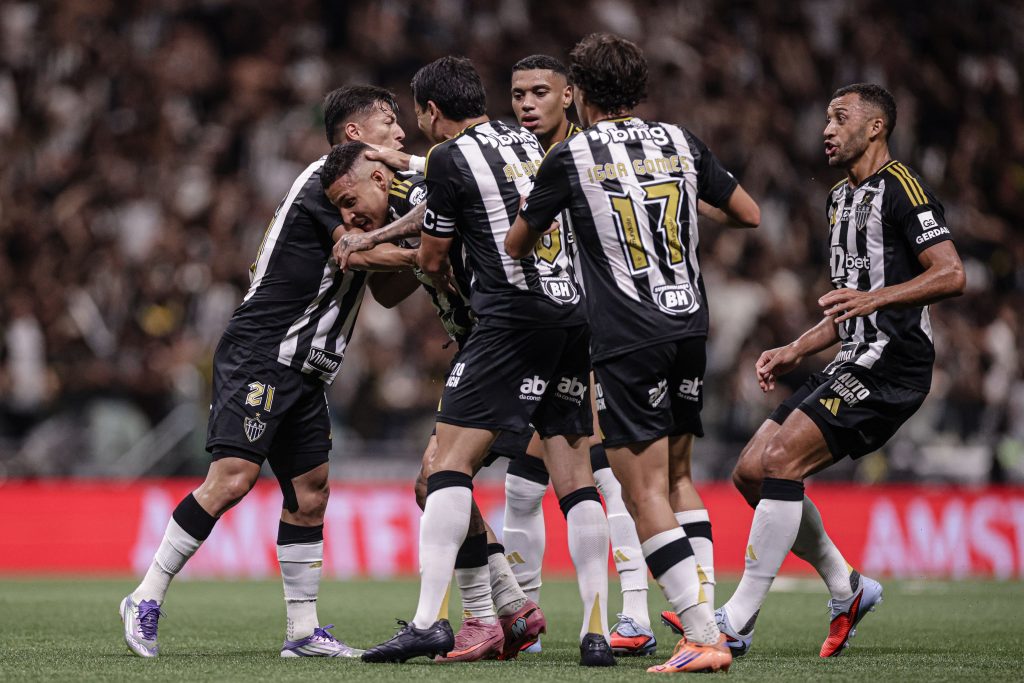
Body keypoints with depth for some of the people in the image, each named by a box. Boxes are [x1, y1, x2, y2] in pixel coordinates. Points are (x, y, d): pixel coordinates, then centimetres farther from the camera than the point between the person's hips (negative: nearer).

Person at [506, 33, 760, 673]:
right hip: (690, 326, 5)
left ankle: (703, 638, -14)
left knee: (646, 495, -5)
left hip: (628, 341, -5)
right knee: (678, 476, 20)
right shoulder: (680, 141, 8)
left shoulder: (571, 157, -2)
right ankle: (708, 613, 16)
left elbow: (515, 246, 11)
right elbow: (750, 216, 17)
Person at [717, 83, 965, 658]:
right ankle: (847, 589, 14)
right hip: (857, 362, 10)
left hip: (892, 362, -10)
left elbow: (952, 275, -17)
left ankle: (737, 622, -19)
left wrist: (875, 298, -28)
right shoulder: (842, 199, 22)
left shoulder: (901, 188, -7)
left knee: (780, 460, -20)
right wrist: (795, 352, 19)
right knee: (751, 473, 4)